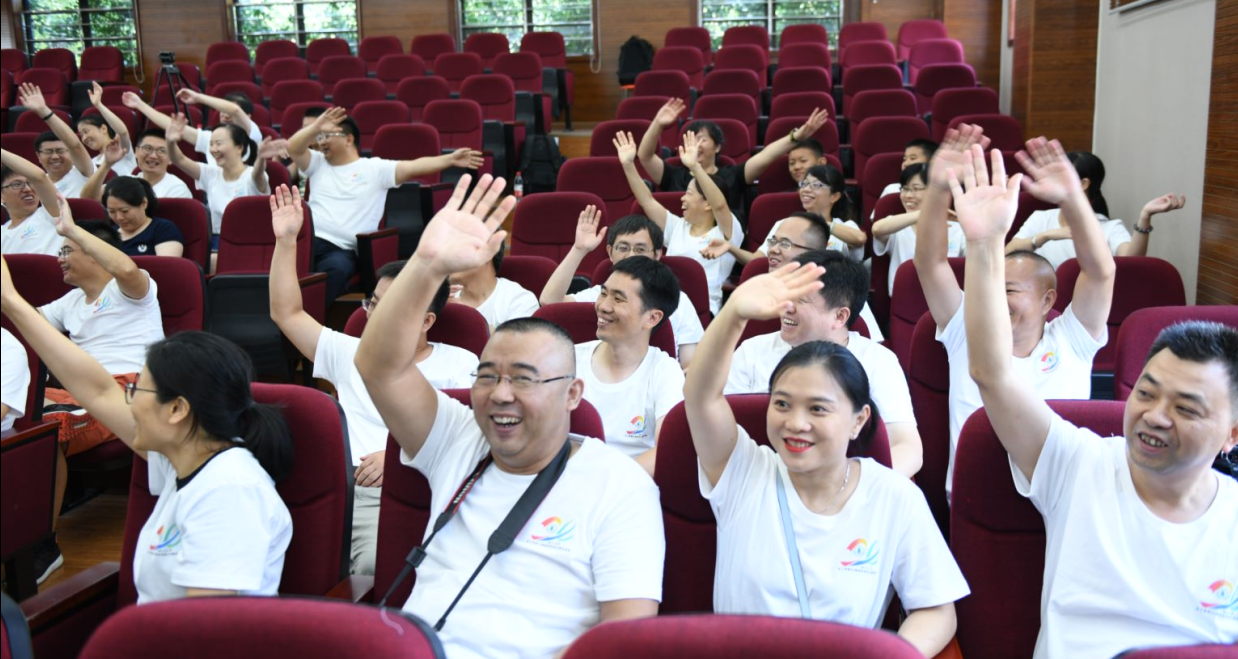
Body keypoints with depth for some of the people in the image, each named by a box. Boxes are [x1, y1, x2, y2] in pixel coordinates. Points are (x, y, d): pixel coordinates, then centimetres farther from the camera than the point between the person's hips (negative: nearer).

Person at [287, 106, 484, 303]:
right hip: (309, 240, 3)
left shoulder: (375, 168, 7)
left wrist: (450, 159, -14)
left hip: (342, 249, -3)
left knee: (337, 268, -38)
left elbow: (413, 167, -3)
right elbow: (292, 148, 4)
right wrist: (316, 127, -11)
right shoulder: (318, 163, 19)